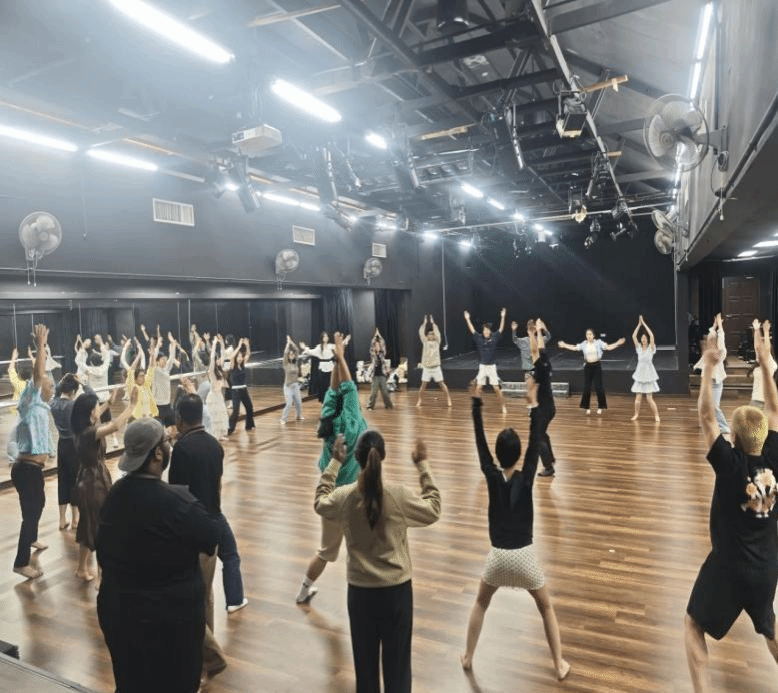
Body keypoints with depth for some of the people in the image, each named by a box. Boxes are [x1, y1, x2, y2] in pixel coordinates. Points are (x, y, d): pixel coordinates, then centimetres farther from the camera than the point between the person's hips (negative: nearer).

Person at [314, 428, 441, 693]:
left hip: (360, 590, 2)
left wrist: (334, 462, 11)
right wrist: (423, 466, 0)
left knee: (365, 657, 21)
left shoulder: (344, 497, -13)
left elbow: (320, 502, 10)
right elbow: (433, 510, -2)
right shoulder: (399, 496, -20)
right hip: (396, 589, -1)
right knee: (396, 658, 18)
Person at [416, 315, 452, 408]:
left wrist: (432, 322, -8)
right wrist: (425, 322, -6)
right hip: (426, 368, 1)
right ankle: (419, 400, 15)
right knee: (423, 385, 4)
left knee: (442, 384, 1)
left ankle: (448, 399, 7)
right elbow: (421, 333, -5)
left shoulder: (437, 342, 3)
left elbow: (437, 332, -8)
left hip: (436, 367, -1)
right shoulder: (425, 342, 5)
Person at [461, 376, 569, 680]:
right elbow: (536, 443, -13)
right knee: (546, 609, 22)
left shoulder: (492, 477, -12)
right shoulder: (525, 478, -14)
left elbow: (479, 441, -10)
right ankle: (559, 665, 28)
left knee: (480, 604, 25)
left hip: (498, 555, 1)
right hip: (525, 556, -1)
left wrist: (476, 402, -11)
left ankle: (468, 657, 33)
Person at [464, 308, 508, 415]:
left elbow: (501, 329, -8)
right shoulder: (479, 338, -2)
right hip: (482, 367, 1)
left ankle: (503, 406, 13)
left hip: (492, 366, -1)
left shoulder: (494, 337, -4)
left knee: (497, 388, 0)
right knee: (479, 388, 2)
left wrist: (502, 317, -15)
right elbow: (472, 330, -3)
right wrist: (467, 319, -8)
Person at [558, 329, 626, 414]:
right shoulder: (584, 344, 3)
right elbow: (575, 348, 8)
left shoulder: (598, 343, -3)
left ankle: (600, 407, 15)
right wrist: (565, 345, 7)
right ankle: (587, 408, 15)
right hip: (587, 366, 2)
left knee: (598, 387, 0)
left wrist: (618, 343, -18)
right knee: (586, 388, 3)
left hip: (597, 366, -2)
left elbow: (608, 347, -8)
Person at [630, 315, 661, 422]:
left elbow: (651, 335, -18)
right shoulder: (639, 348, 4)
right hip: (640, 374, 3)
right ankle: (636, 414, 15)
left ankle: (656, 415, 7)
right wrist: (639, 324, -6)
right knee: (638, 397, 4)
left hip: (649, 375, -3)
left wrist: (644, 323, -15)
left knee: (649, 398, -5)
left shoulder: (651, 348, -5)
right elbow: (633, 336, -5)